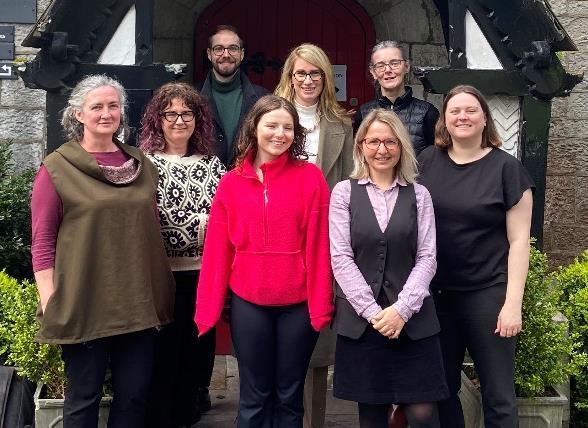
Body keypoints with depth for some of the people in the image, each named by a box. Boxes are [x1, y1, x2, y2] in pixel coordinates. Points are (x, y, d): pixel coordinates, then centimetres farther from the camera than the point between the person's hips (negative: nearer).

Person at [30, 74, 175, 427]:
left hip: (138, 303, 4)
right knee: (84, 398, 8)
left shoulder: (141, 164, 9)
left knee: (135, 395, 11)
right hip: (84, 304, -4)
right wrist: (50, 304, -11)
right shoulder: (57, 168, -4)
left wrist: (160, 292, 13)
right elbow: (42, 242, -5)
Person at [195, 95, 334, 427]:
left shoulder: (311, 177, -4)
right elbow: (217, 250, 1)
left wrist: (321, 304, -10)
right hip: (248, 304, 1)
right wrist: (208, 309, 0)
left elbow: (319, 245, -7)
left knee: (289, 397, 13)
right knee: (254, 397, 13)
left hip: (298, 304, -1)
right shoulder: (231, 183, 2)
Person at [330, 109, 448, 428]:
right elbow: (341, 258, -3)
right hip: (360, 318, 0)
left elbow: (426, 258, 2)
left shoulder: (419, 195, 8)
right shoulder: (344, 192, 4)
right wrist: (372, 311, -11)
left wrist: (401, 309, -11)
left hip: (412, 318, 1)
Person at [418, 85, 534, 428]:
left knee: (498, 396, 5)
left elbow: (519, 239, -6)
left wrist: (513, 302, -12)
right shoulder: (427, 162, 4)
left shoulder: (506, 168, -5)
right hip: (435, 293, 3)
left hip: (488, 295, -3)